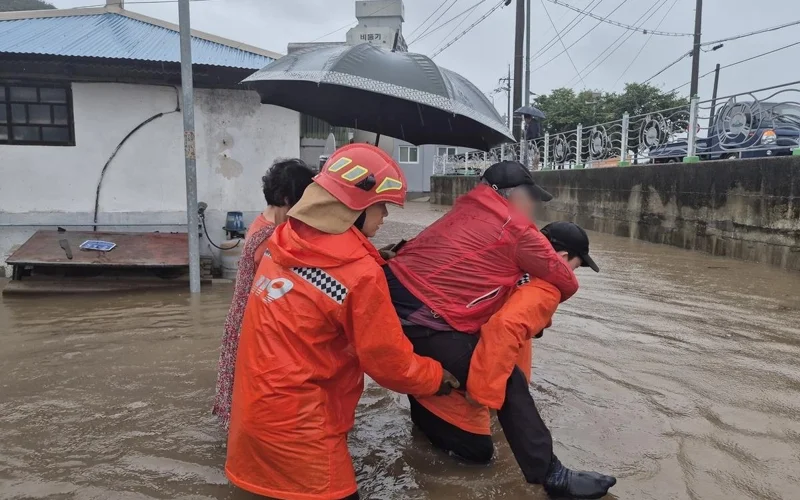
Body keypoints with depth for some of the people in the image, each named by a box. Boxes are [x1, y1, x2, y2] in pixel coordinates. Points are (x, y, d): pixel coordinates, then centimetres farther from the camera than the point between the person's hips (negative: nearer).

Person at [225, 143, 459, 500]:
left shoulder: (284, 241, -2)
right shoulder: (360, 274, -22)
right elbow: (390, 363, -13)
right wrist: (438, 377, 4)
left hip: (255, 407, 8)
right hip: (296, 425, -7)